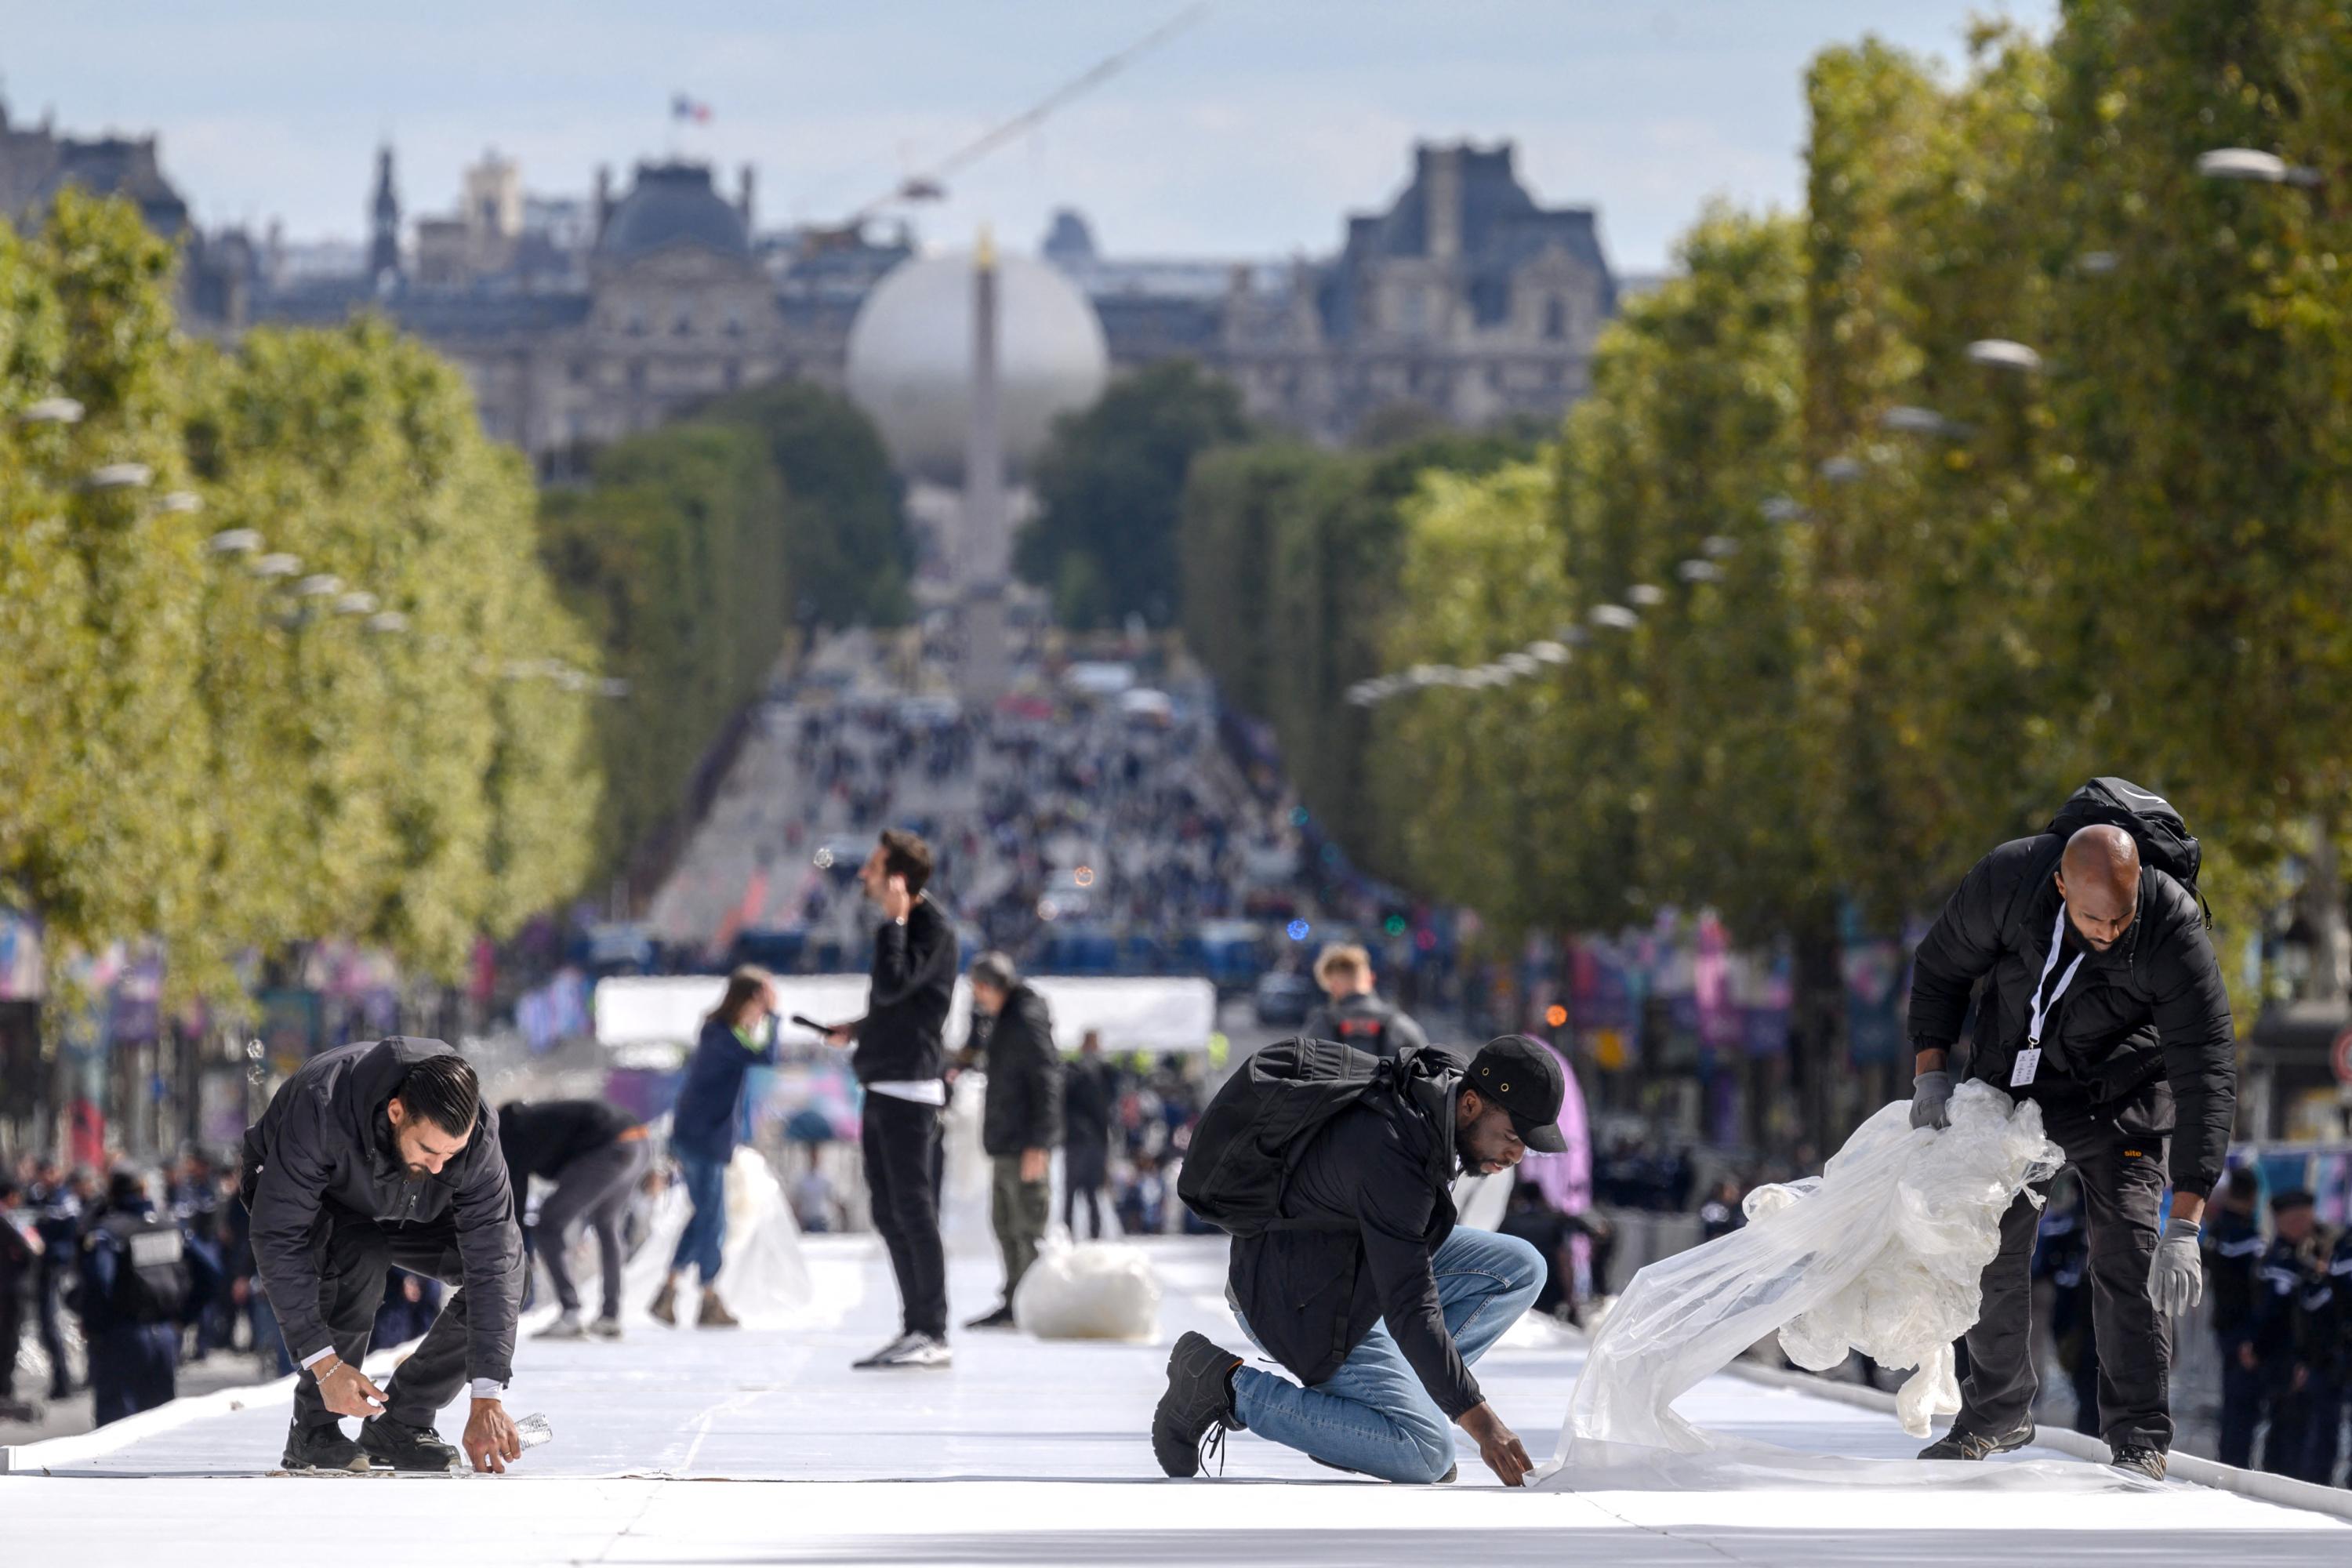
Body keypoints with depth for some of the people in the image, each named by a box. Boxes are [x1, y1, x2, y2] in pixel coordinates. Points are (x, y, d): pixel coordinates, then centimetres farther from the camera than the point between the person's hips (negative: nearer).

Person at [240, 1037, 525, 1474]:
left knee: (505, 1258, -19)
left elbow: (492, 1263, -31)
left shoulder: (476, 1134, -32)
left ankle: (400, 1423, -7)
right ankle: (314, 1431, -18)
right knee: (361, 1259, -36)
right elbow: (278, 1239, -38)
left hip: (401, 1212, 4)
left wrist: (487, 1398, -37)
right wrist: (323, 1362, -43)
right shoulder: (321, 1108, -42)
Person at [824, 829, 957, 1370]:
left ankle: (932, 1334, -8)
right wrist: (859, 1030, 16)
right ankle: (914, 1330, 14)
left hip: (910, 1089, -10)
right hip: (883, 1088, 10)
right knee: (890, 1215, 10)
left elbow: (893, 986, -23)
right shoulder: (903, 927, 18)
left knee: (913, 1209, -9)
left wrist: (893, 919, -18)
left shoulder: (933, 929, -11)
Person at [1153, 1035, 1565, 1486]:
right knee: (1426, 1454, -14)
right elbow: (1410, 1311, -33)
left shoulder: (1445, 1081, -5)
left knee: (1522, 1268, -1)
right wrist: (1480, 1421, -32)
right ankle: (1227, 1385, -6)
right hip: (1299, 1303, -10)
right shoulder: (1391, 1154, -34)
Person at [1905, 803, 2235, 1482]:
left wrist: (2184, 1226, -39)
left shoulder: (2174, 929, -34)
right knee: (1992, 1253, 8)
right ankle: (1996, 1414, 26)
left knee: (2127, 1258, -14)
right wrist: (1932, 1071, -12)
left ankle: (2139, 1438, -6)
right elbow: (1941, 965, -5)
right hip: (2010, 1077, 3)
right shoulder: (2007, 880, -28)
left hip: (2115, 1090, -3)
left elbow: (2208, 1073, -34)